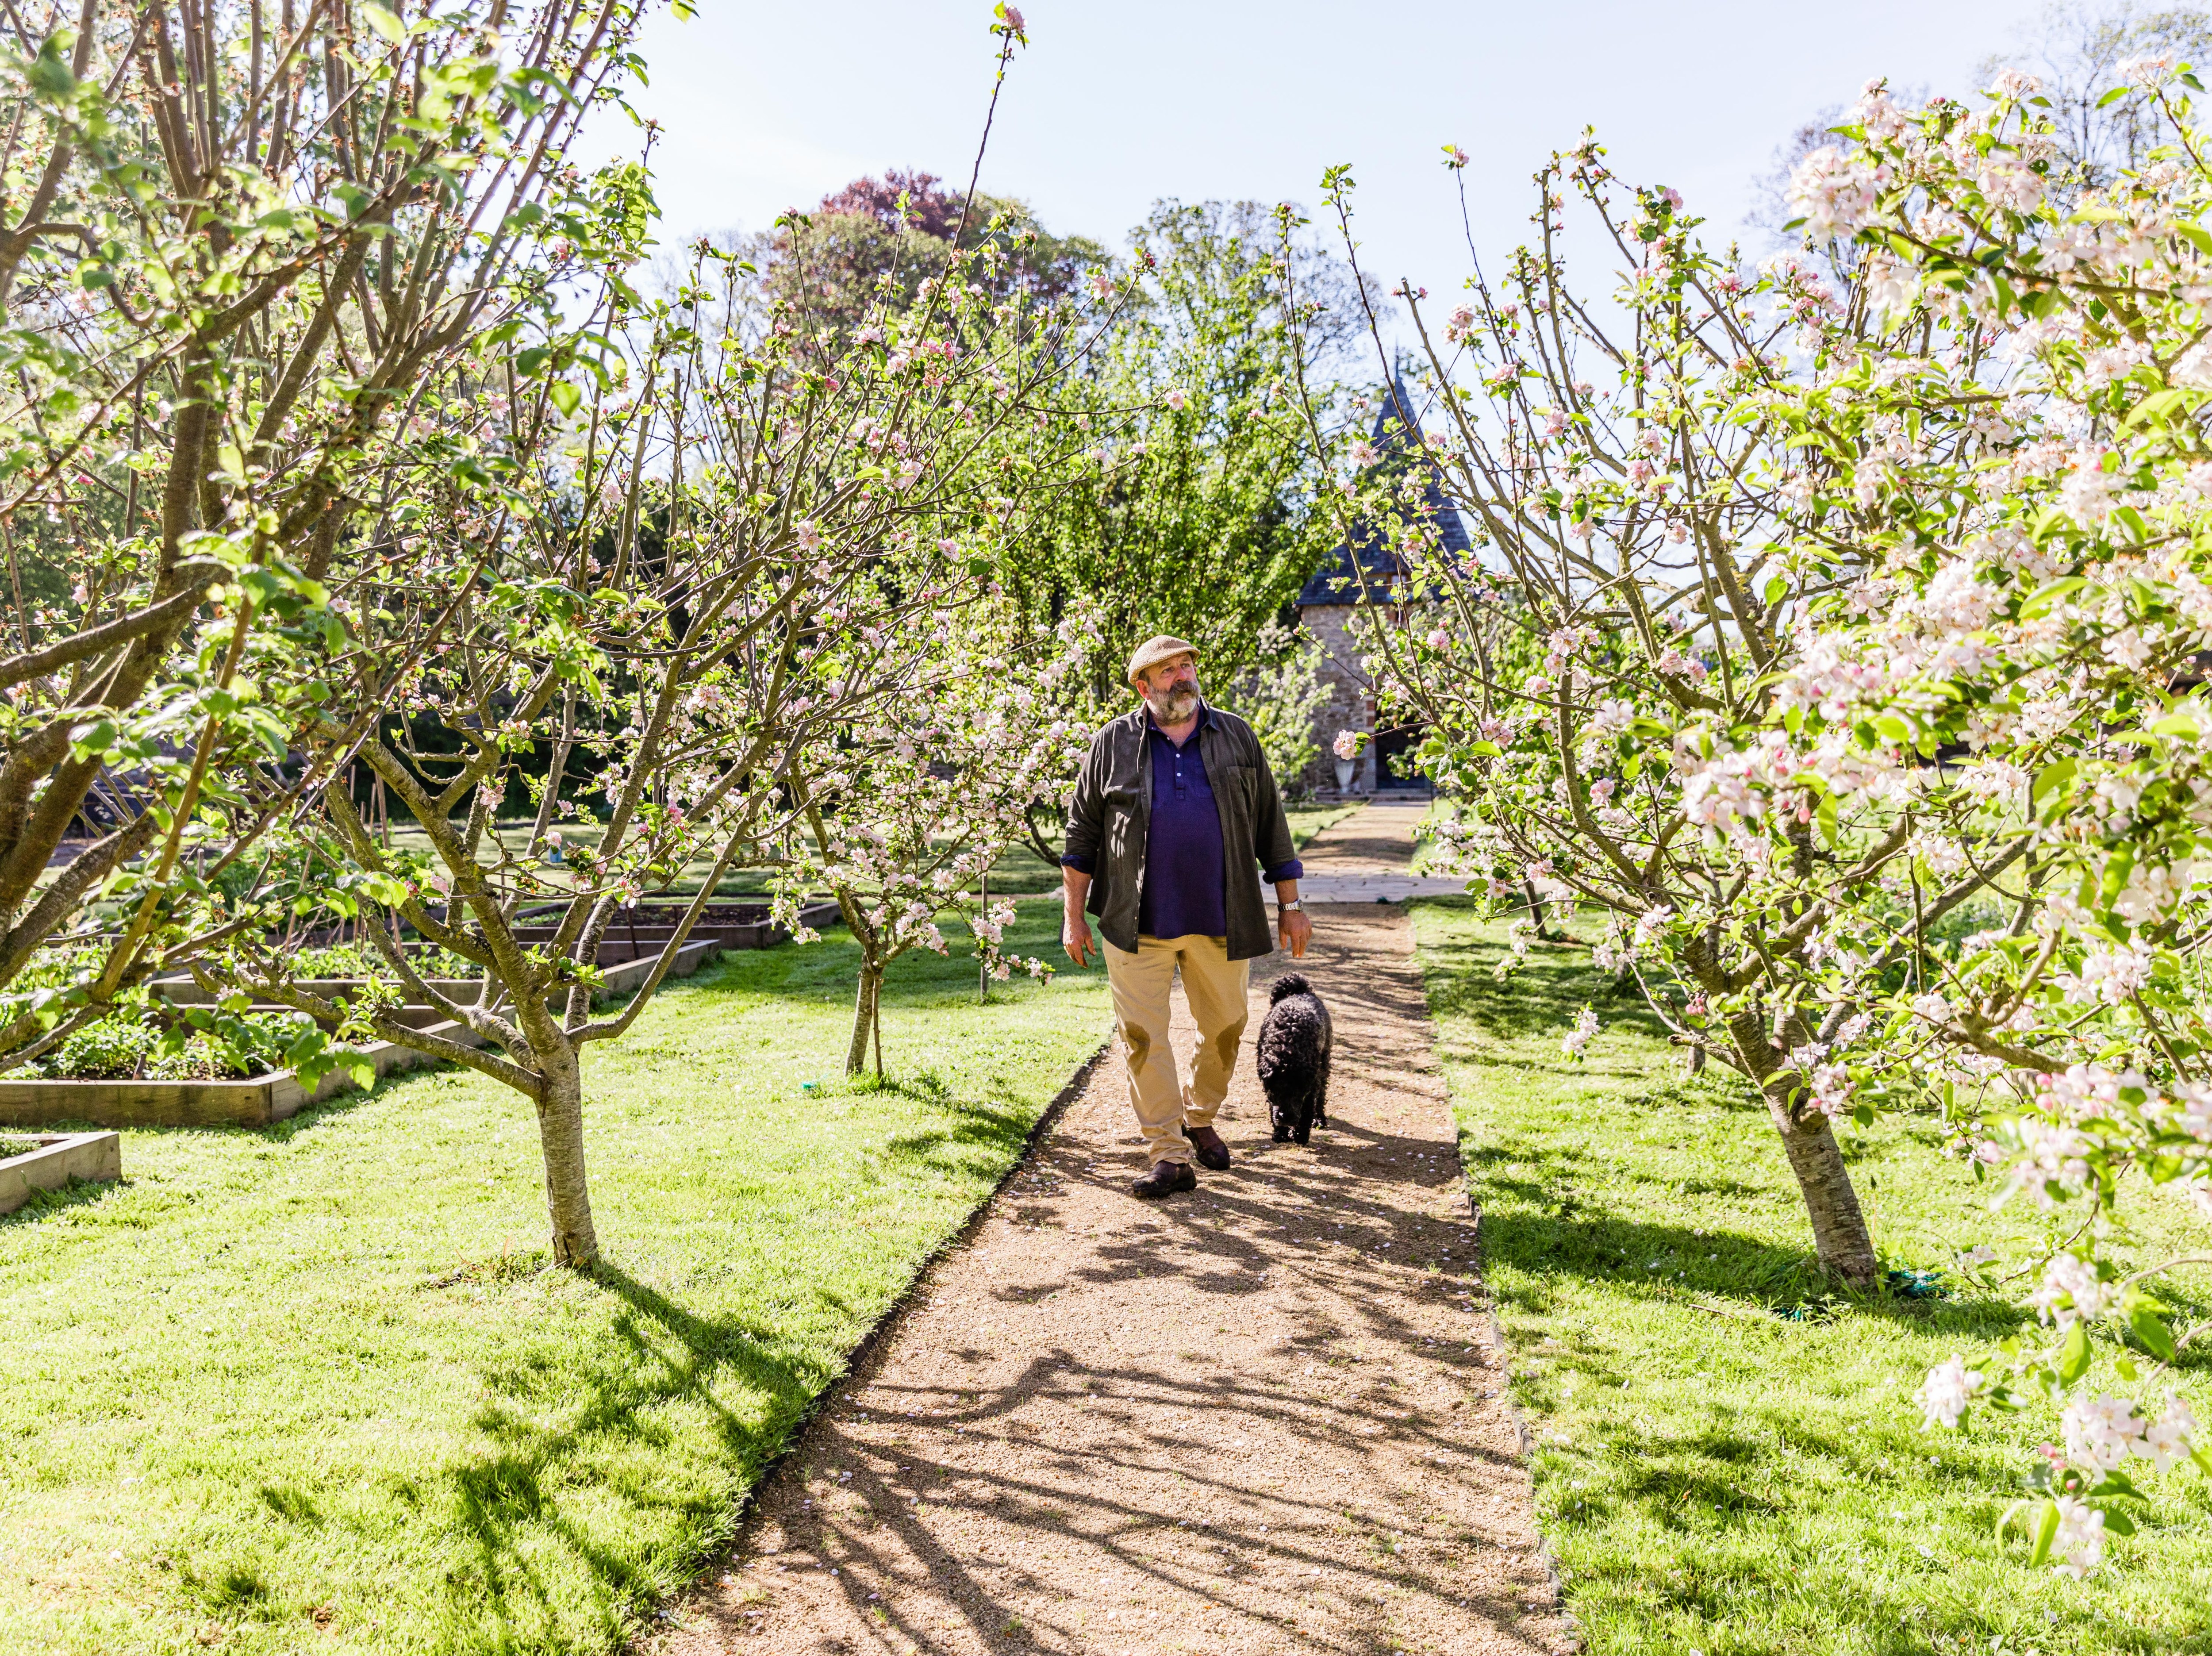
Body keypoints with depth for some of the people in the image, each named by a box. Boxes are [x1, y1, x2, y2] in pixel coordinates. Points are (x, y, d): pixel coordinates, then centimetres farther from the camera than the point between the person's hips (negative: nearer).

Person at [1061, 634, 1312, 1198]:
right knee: (1142, 1036, -3)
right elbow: (1083, 832, 6)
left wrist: (1290, 905, 8)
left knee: (1225, 1027, 12)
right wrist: (1074, 916, 3)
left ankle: (1200, 1118, 36)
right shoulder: (1112, 746, 3)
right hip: (1137, 922, -1)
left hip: (1221, 920, 2)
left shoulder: (1237, 739, 7)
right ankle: (1168, 1155, 6)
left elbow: (1271, 827, 10)